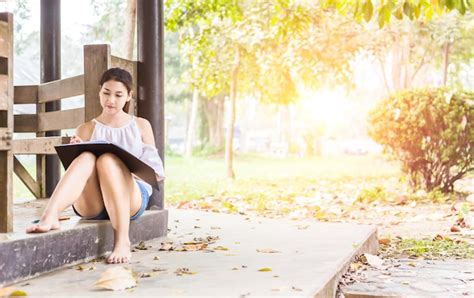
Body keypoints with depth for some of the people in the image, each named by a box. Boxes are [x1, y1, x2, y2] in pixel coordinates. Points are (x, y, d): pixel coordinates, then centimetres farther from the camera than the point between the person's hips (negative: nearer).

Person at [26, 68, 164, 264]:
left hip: (131, 198, -1)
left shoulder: (141, 126, 15)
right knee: (86, 158, -31)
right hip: (92, 205, 1)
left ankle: (122, 241, -41)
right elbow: (80, 168, 10)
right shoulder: (86, 130, 15)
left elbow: (155, 173, 11)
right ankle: (49, 217, -54)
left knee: (107, 160, -32)